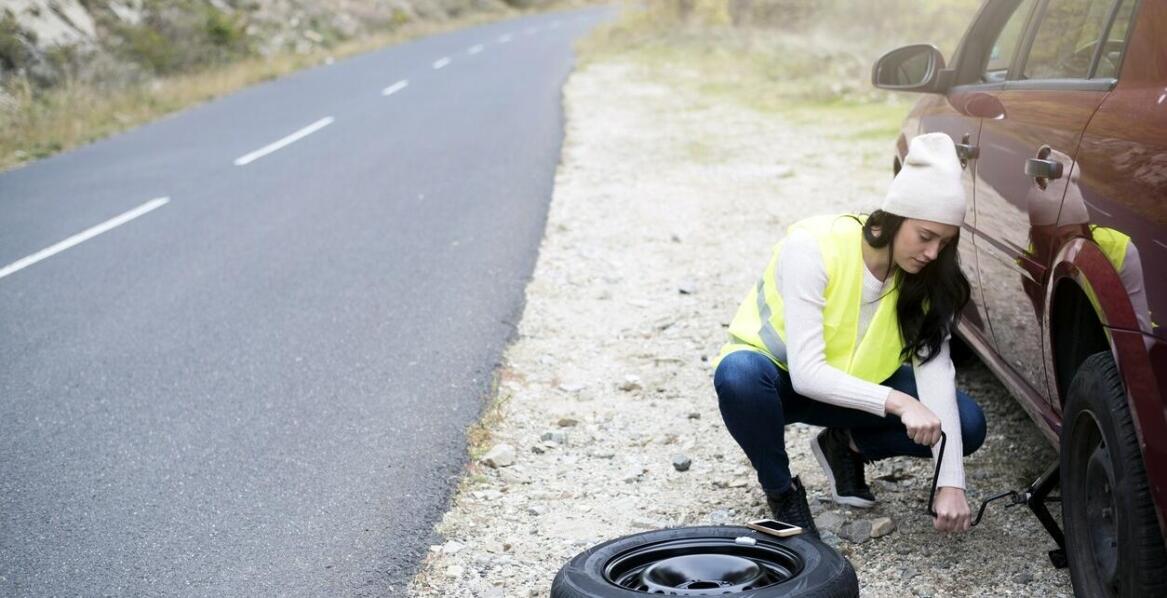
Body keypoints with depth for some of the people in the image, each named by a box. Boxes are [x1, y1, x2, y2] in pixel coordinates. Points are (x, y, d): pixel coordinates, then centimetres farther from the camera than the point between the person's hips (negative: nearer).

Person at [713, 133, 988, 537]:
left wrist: (950, 482, -30)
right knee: (739, 372, -40)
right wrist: (897, 402, -45)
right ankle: (782, 492, -13)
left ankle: (846, 447, 7)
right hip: (780, 375, -4)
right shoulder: (812, 247, -30)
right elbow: (806, 373, -33)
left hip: (857, 383, 4)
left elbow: (935, 371, -21)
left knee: (968, 423, -18)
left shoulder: (926, 276, -14)